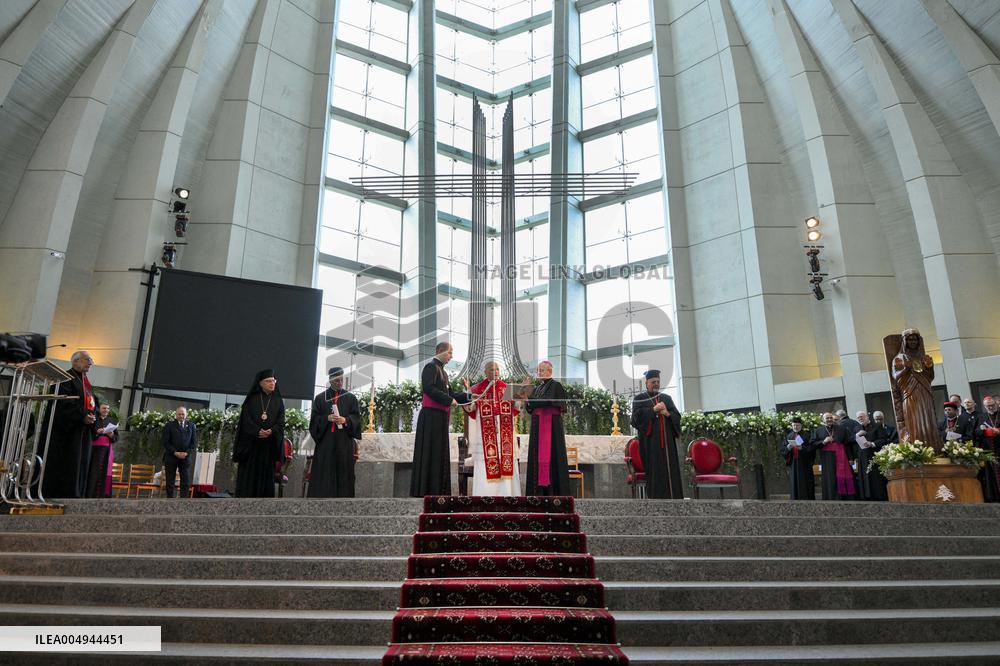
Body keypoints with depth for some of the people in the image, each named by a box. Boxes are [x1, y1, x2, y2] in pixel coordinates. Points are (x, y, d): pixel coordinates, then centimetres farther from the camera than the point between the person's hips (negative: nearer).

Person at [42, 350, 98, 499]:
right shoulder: (67, 378, -3)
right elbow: (64, 402, -16)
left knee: (80, 463, 3)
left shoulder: (87, 384, 22)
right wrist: (82, 417, -21)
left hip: (83, 431, 8)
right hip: (66, 429, -8)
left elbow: (93, 404, 19)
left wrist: (92, 416, -3)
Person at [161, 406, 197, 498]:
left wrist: (186, 453, -8)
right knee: (170, 482, 2)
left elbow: (194, 442, 6)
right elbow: (166, 442, -2)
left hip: (186, 457, 1)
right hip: (171, 457, -1)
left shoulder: (191, 426, 9)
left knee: (186, 482, -3)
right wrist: (175, 453, -13)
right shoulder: (169, 426, 4)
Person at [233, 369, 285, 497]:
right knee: (248, 475, -3)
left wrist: (271, 432, -18)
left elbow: (281, 423, 2)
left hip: (270, 443, 2)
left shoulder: (278, 401, 10)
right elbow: (246, 420, -3)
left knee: (266, 475, 1)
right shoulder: (252, 399, 5)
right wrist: (258, 432, -19)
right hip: (251, 443, -1)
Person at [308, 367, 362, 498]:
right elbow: (314, 419, 3)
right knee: (324, 474, -3)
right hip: (325, 441, 0)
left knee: (343, 472, 0)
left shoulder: (351, 398, 10)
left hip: (344, 442, 1)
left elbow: (357, 417, 3)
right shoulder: (320, 398, 9)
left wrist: (345, 420, -16)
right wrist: (327, 418, -15)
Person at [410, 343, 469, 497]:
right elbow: (428, 387, -20)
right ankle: (424, 490, -4)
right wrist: (449, 400, -18)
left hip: (440, 417, 9)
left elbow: (448, 393, 19)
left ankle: (438, 489, 12)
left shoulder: (442, 370, 21)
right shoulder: (431, 367, -6)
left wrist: (467, 396, 8)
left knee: (440, 453, 8)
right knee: (429, 452, -7)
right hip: (431, 416, -9)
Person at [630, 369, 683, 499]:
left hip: (667, 441, 4)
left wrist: (667, 414, -10)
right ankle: (655, 497, -3)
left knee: (670, 468, 0)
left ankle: (673, 497, 3)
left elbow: (677, 416, 11)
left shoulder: (666, 398, 17)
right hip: (650, 441, -4)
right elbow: (637, 415, -8)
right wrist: (654, 409, -14)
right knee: (654, 470, -6)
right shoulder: (639, 399, 6)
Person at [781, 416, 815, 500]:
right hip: (793, 464, 3)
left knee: (805, 484, -4)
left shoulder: (807, 435, 2)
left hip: (804, 464, -3)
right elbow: (783, 450, 8)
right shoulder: (788, 436, 13)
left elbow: (812, 448, -7)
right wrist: (788, 448, -12)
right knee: (795, 484, 4)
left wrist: (802, 448, -22)